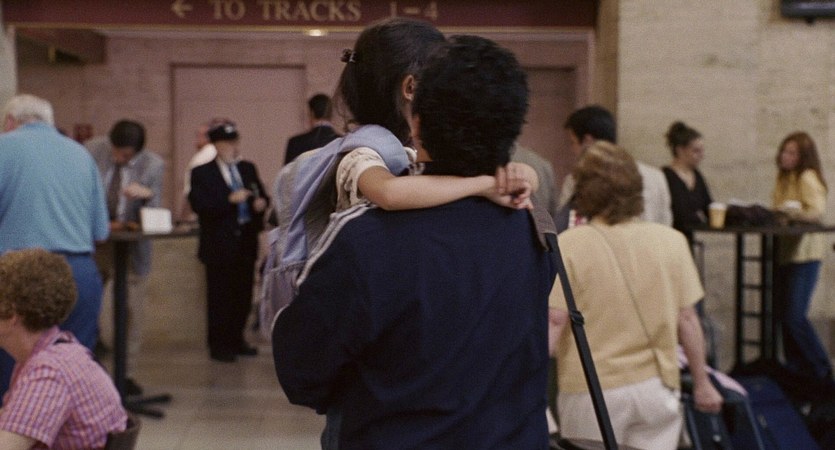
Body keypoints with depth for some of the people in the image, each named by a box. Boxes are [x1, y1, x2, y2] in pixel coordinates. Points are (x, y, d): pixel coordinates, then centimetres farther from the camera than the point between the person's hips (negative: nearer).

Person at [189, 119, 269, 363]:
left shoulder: (248, 169, 13)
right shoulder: (202, 173, -3)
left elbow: (260, 195, 20)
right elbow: (199, 206, -14)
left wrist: (261, 202, -3)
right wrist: (230, 200, -23)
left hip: (246, 242, 5)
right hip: (220, 244, -5)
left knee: (243, 295, 10)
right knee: (220, 296, 0)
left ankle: (236, 339, 22)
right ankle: (218, 345, 8)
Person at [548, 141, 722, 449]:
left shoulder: (569, 245, -11)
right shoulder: (671, 241, -2)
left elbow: (552, 326, -13)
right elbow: (687, 320, 3)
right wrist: (702, 383, 14)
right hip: (656, 386, 3)